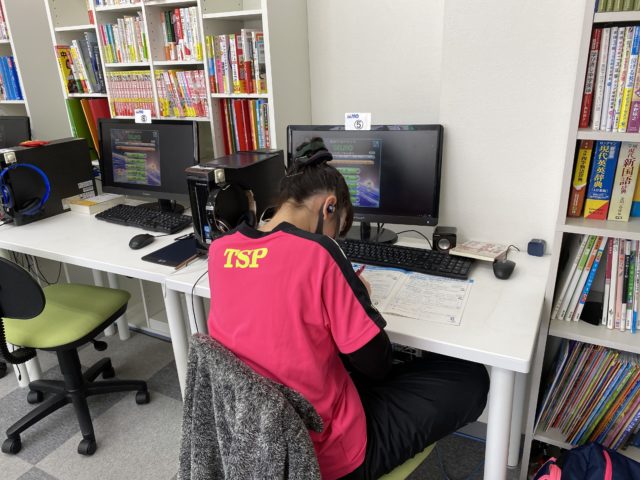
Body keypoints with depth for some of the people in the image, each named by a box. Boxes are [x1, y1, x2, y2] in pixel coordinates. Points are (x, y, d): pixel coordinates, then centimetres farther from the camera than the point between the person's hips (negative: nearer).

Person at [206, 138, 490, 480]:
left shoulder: (219, 250, -6)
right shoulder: (317, 254, -26)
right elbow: (377, 365, -18)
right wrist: (358, 295, -2)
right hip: (323, 452, -7)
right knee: (471, 379, 10)